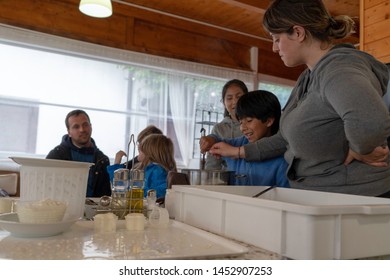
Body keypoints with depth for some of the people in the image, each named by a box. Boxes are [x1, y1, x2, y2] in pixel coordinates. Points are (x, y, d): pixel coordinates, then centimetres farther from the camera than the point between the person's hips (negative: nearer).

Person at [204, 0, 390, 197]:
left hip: (351, 195, -8)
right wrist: (239, 152, 17)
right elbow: (287, 137, 17)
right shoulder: (308, 78, 11)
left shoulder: (338, 69, -19)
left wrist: (359, 151, -21)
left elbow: (371, 122, -39)